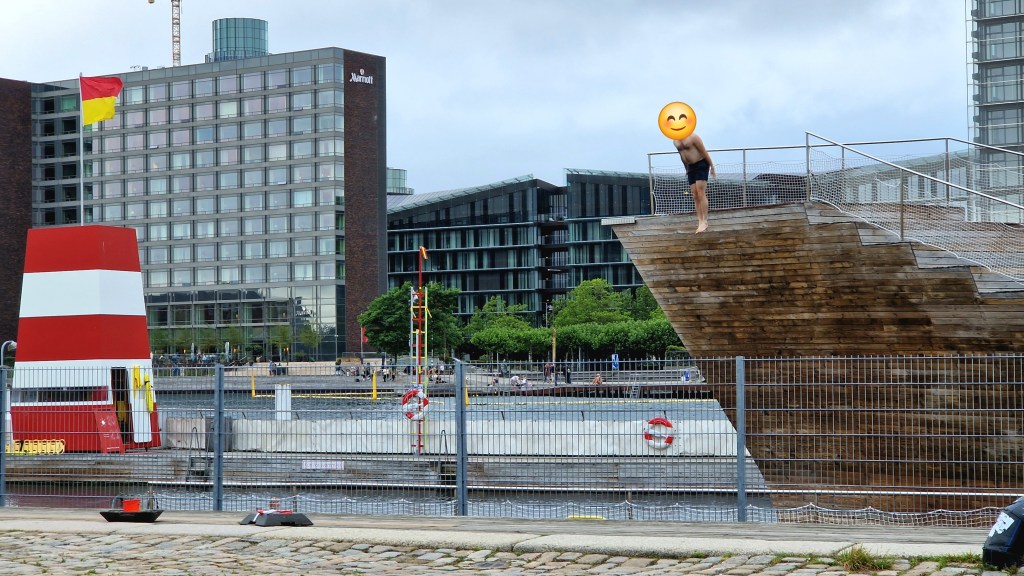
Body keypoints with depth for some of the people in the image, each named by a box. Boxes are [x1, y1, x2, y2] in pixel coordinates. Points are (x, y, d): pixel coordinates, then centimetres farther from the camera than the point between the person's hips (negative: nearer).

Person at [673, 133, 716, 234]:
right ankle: (700, 222, 0)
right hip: (691, 167, 7)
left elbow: (704, 151, -14)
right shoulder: (675, 141, 6)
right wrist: (687, 169, 19)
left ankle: (704, 222, -14)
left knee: (701, 194, -13)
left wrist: (712, 166, -13)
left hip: (701, 165, -7)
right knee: (695, 196, 1)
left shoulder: (692, 137, -16)